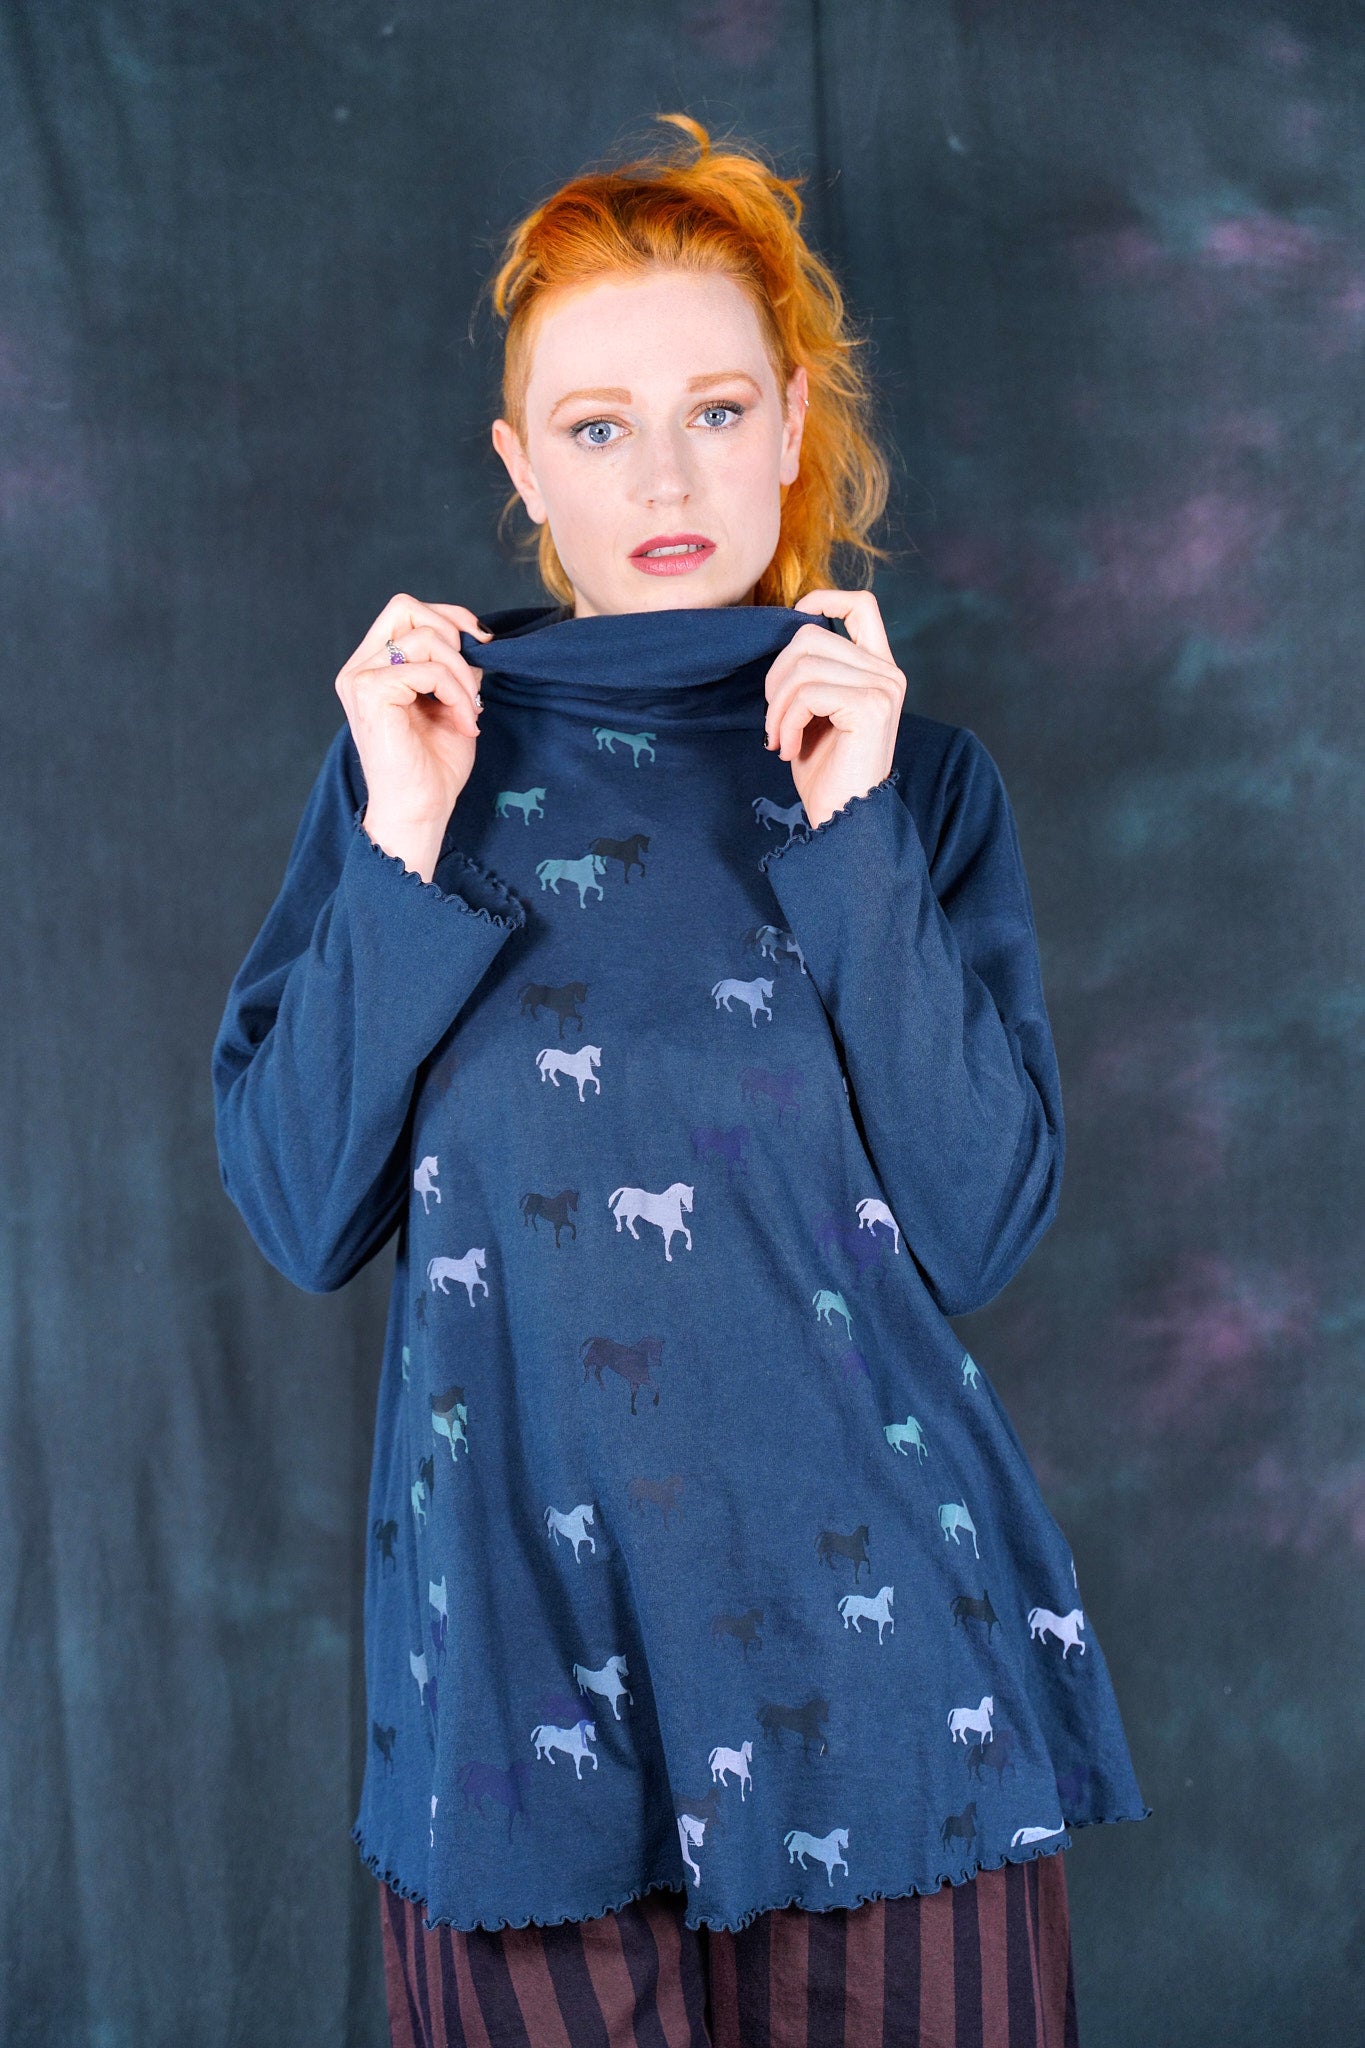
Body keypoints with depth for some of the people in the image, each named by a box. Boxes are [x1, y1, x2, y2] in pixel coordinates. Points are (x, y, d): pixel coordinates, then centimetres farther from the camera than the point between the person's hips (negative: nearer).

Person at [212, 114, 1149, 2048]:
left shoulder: (918, 765, 2)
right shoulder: (422, 737, 3)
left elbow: (983, 1229, -8)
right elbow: (299, 1214, -2)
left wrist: (856, 836, -14)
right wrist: (401, 858, -13)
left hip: (867, 1618, 0)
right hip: (525, 1622, 0)